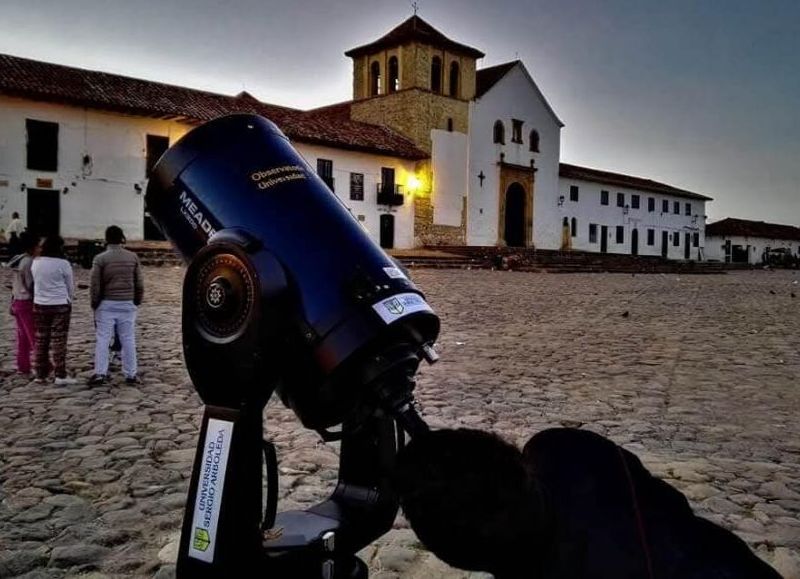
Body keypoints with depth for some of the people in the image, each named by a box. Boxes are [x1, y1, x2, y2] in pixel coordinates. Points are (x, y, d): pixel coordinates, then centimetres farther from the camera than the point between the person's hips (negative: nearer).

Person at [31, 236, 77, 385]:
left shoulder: (36, 262, 2)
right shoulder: (63, 263, -11)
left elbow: (35, 282, 9)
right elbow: (70, 287, -1)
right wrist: (68, 300, 17)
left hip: (39, 305, 4)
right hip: (60, 305, -4)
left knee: (40, 340, 10)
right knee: (59, 340, -2)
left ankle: (40, 374, 18)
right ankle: (60, 375, 0)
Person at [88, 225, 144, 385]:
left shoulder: (100, 258, -5)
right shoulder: (133, 257, 3)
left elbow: (95, 285, -5)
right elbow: (139, 284, 5)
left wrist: (95, 305, 5)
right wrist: (137, 302, 14)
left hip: (106, 304, -2)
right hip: (127, 304, 2)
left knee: (103, 339, 3)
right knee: (128, 339, 6)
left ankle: (100, 372, -1)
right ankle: (130, 374, 10)